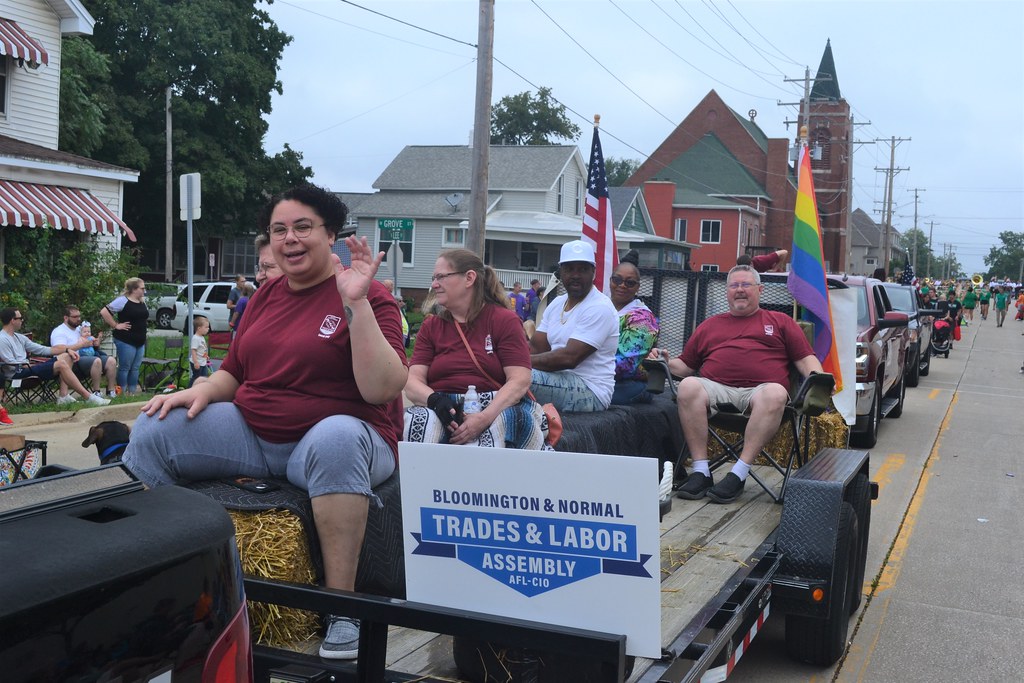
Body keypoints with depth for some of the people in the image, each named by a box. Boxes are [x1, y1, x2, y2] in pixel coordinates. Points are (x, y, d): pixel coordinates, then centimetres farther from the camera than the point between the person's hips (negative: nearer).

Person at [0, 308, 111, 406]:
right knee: (61, 365, -24)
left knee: (66, 356, 4)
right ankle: (88, 397, -27)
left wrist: (67, 349, 8)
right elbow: (11, 364, -17)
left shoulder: (19, 337, 19)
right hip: (17, 374, -10)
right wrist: (33, 365, -12)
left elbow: (42, 349, 17)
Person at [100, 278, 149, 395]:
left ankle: (133, 392, 16)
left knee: (135, 368, 10)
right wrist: (116, 325, -14)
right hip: (125, 340, -8)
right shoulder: (123, 301, -11)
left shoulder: (142, 301, 12)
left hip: (140, 341, 8)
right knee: (124, 368, -2)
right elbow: (104, 312, -17)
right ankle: (122, 393, 3)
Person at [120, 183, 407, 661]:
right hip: (250, 436, 6)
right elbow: (234, 374, 21)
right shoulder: (266, 296, 13)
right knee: (154, 430, -8)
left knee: (337, 437, -40)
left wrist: (357, 302, -23)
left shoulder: (369, 298, -6)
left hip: (340, 438, -6)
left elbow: (382, 389, -19)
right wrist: (203, 390, -2)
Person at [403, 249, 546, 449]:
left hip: (496, 408, -2)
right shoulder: (430, 326, 18)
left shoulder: (505, 320, 8)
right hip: (442, 410, 2)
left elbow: (520, 380, -4)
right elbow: (412, 381, 5)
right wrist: (436, 401, -19)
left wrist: (484, 417, -21)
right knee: (420, 420, -33)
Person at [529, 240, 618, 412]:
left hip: (590, 392, -8)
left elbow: (569, 358, -22)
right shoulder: (557, 303, 15)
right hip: (560, 381, 8)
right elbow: (534, 347, 9)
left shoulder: (599, 308, -12)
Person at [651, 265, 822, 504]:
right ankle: (700, 471, -30)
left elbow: (806, 359, 17)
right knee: (688, 386, -32)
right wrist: (665, 362, 6)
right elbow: (685, 366, 27)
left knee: (775, 393, -38)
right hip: (716, 388, 2)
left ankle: (739, 474, -36)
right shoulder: (709, 325, 31)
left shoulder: (780, 321, 26)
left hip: (760, 390, -1)